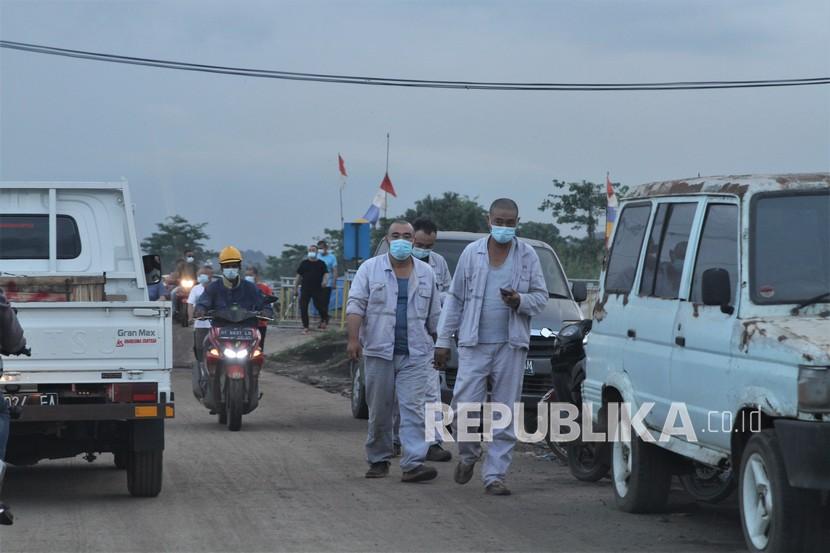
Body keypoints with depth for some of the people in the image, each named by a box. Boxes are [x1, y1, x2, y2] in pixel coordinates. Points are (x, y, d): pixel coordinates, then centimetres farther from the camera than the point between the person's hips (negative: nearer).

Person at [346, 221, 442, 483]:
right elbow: (355, 305, -3)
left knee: (413, 408, -10)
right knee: (379, 411, 6)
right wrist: (353, 338, -14)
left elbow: (434, 315, 17)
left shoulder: (426, 273, 12)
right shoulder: (370, 269, 4)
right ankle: (378, 460, 18)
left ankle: (413, 463, -16)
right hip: (379, 351, -1)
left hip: (415, 354, 1)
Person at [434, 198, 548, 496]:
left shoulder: (528, 256, 6)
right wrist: (443, 340, 6)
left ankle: (495, 476, 7)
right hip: (474, 345, -1)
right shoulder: (471, 253, 6)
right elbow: (454, 298, 9)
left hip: (511, 346, 1)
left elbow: (541, 297, 8)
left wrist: (519, 300, -15)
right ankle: (468, 455, 20)